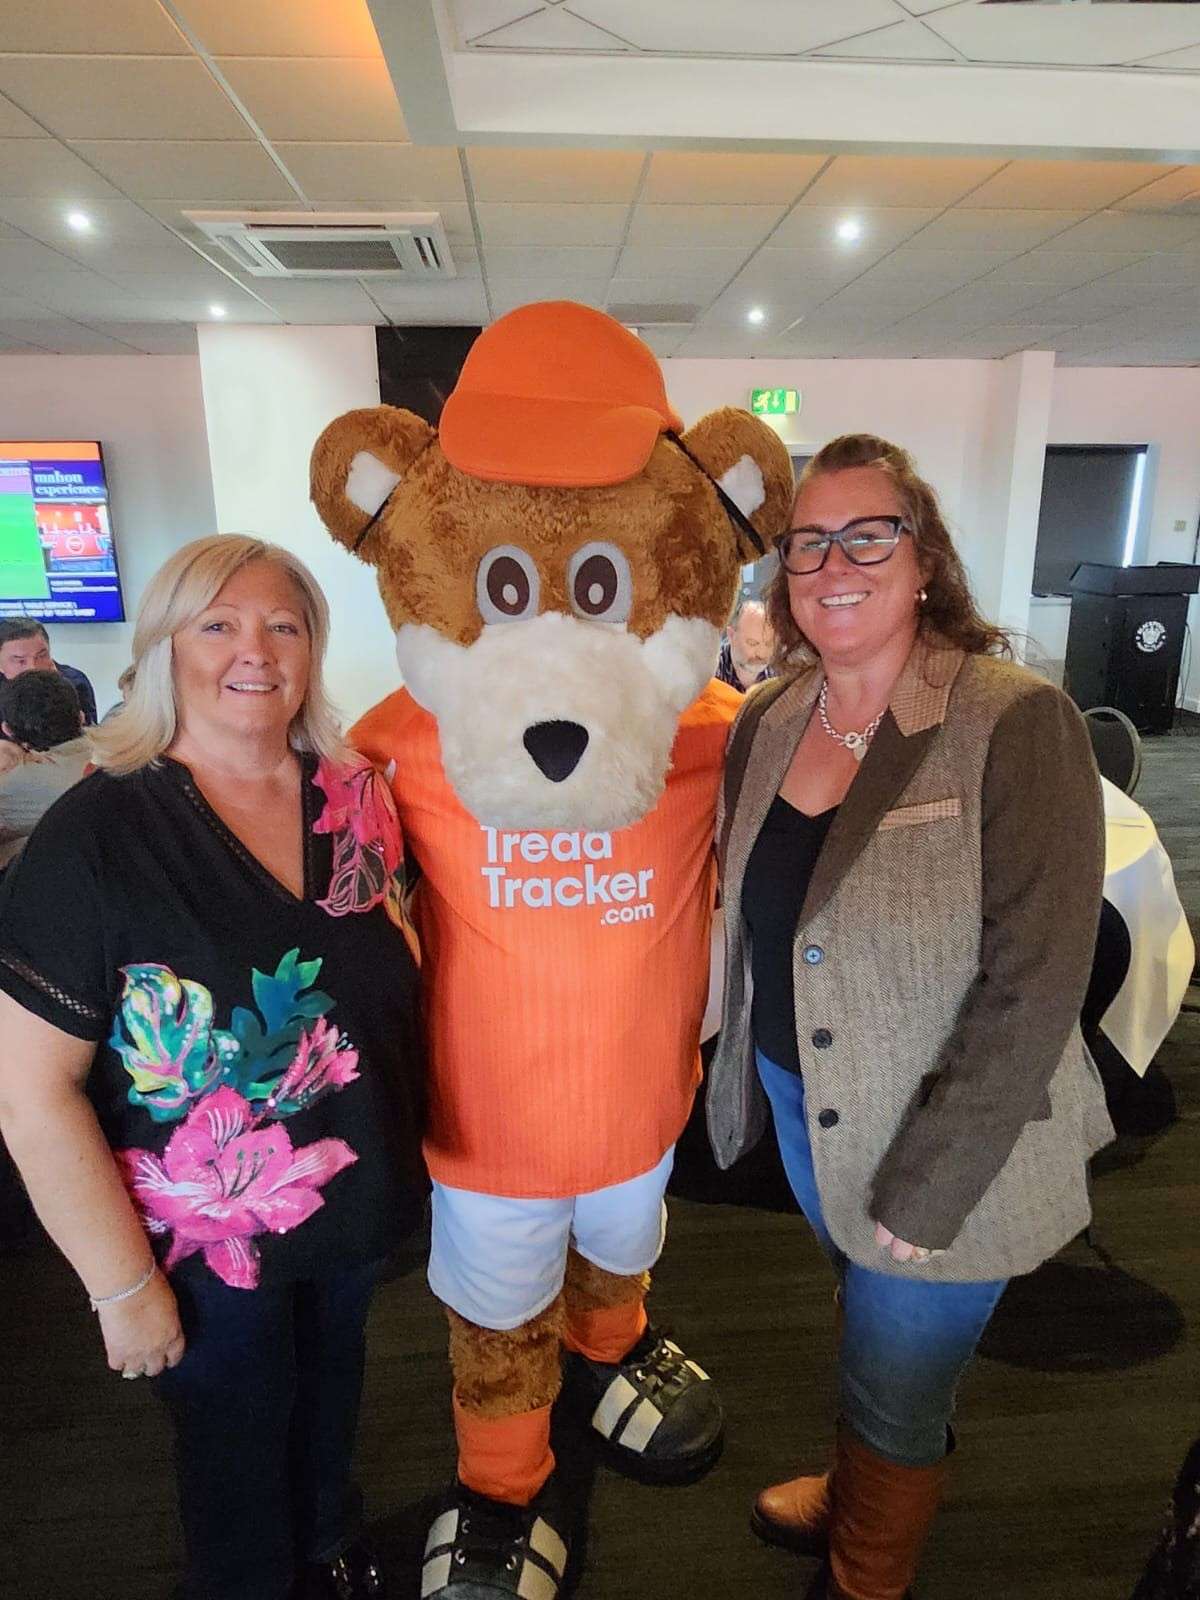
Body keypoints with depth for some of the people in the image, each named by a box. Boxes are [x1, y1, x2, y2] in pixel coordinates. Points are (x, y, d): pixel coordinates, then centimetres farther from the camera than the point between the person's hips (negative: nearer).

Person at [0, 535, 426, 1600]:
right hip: (211, 1246, -4)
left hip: (358, 1206, 5)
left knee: (330, 1413, 30)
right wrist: (123, 1283, -13)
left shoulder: (357, 798, -8)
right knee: (236, 1471, 22)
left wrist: (405, 1147, 3)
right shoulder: (98, 834, -21)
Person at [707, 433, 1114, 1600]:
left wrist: (922, 1195, -18)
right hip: (802, 1108, 5)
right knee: (868, 1323, 30)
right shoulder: (765, 724, -3)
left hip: (946, 1147, -5)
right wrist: (744, 1076, 5)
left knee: (896, 1385, 17)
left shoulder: (1018, 727, -22)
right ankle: (856, 1493, 60)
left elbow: (1032, 991, -22)